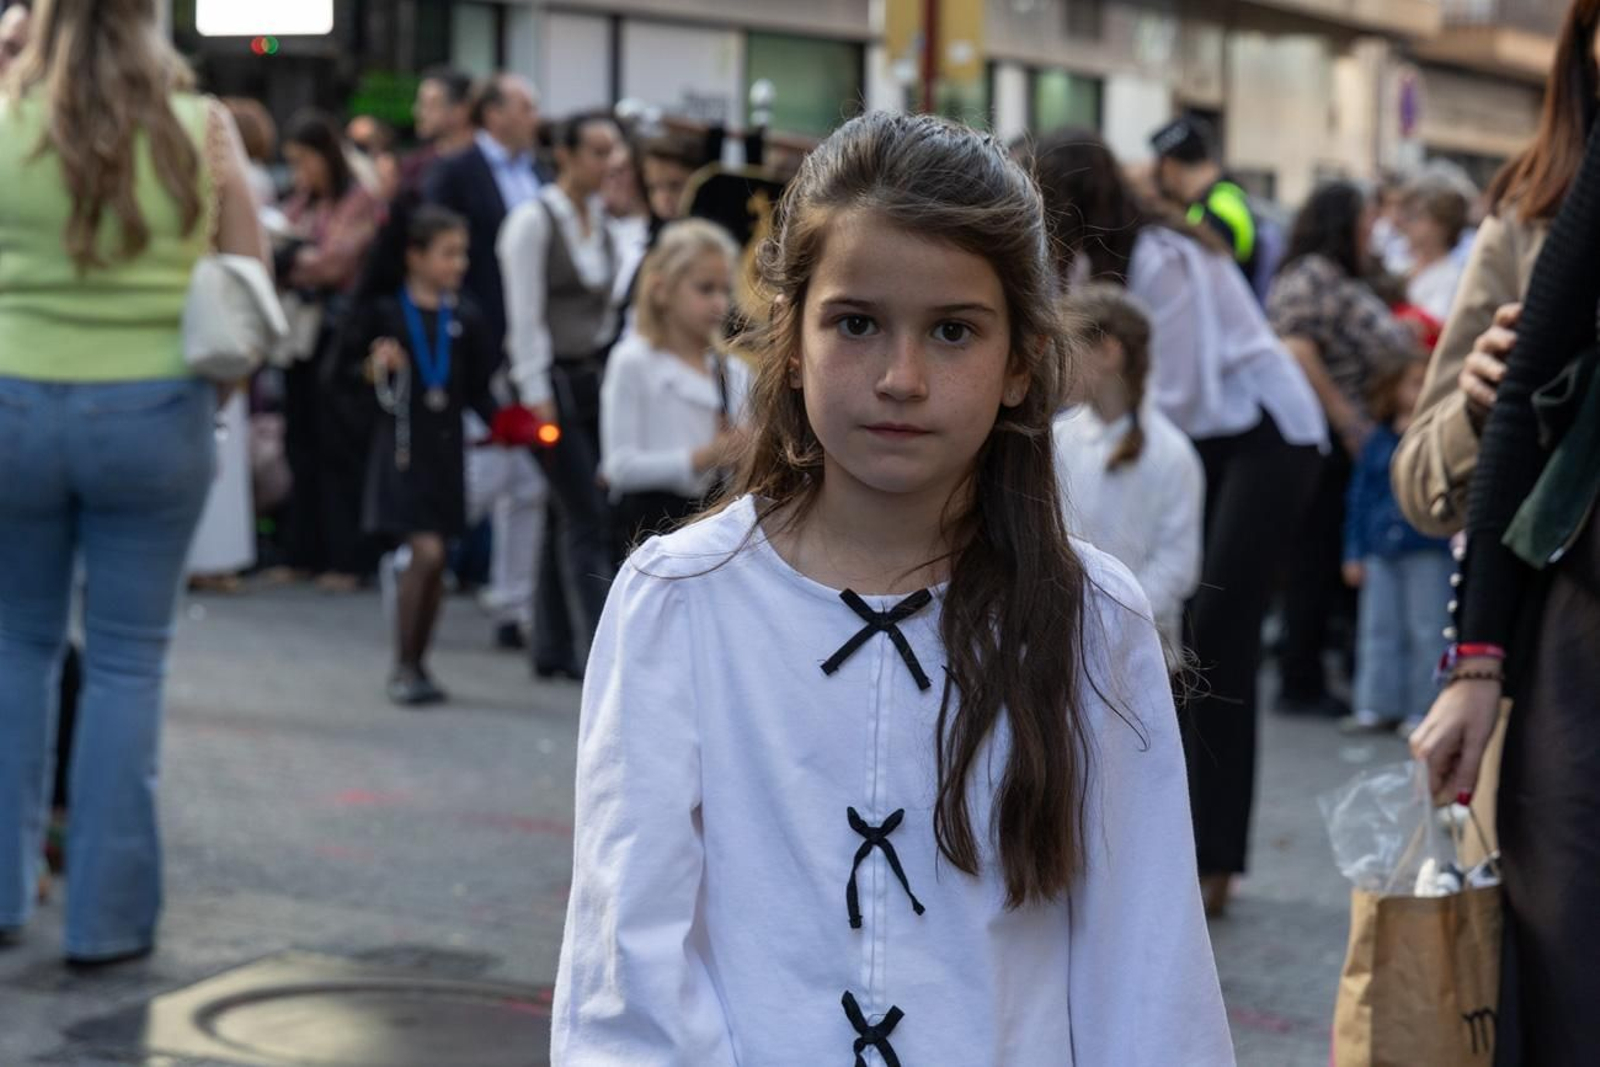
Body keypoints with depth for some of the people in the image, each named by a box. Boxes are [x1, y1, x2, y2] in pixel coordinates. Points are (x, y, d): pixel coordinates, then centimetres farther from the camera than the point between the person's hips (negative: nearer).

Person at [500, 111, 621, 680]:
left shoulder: (602, 219, 12)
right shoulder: (534, 221, -9)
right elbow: (525, 317, -11)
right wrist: (537, 396, -14)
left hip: (594, 377, 7)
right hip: (553, 378, -7)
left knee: (572, 519, 9)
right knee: (587, 517, -11)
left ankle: (554, 649, 16)